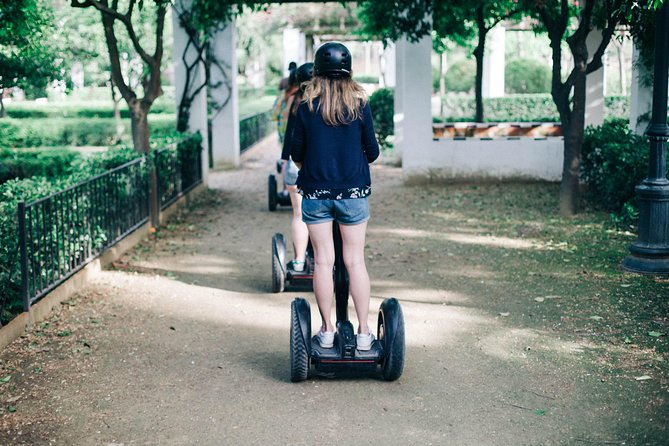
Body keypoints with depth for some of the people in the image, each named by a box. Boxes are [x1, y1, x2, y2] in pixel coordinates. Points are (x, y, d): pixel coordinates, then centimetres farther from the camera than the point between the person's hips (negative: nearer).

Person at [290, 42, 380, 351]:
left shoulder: (307, 107, -4)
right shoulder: (360, 105, -3)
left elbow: (296, 153, 2)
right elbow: (372, 151, 3)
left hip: (316, 192, 0)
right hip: (354, 192, 0)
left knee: (323, 261, 6)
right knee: (355, 261, 6)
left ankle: (327, 331, 12)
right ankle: (363, 332, 9)